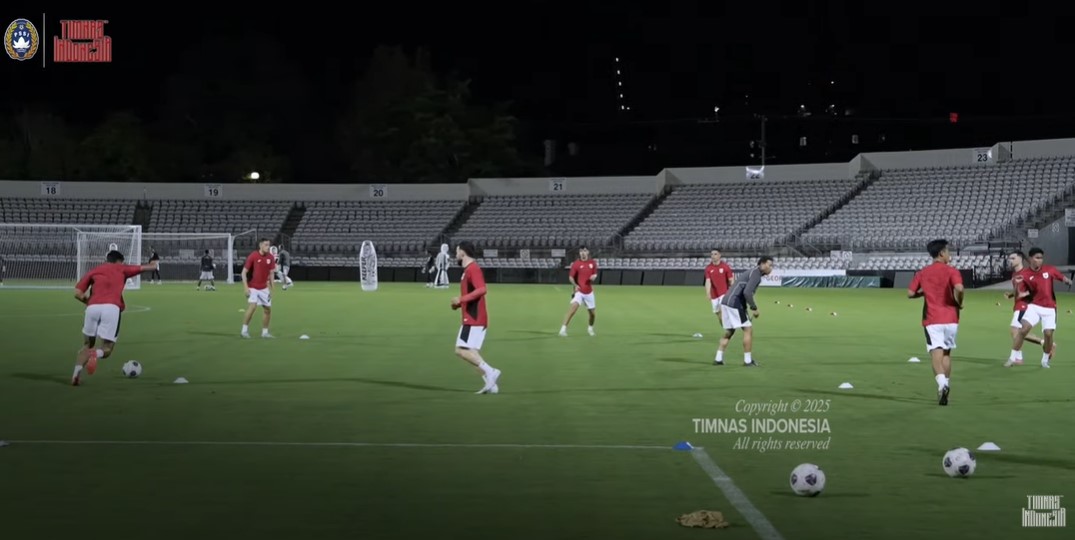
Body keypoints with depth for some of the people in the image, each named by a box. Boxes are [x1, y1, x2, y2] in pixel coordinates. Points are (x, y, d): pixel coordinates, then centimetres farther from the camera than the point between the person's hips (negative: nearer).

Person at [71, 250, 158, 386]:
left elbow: (78, 294, 13)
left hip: (93, 307, 2)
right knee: (107, 350, 8)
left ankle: (76, 373, 0)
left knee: (87, 345, 21)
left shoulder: (94, 270, 23)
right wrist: (153, 265, 60)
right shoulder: (121, 269, 23)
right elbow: (142, 268, 38)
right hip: (112, 308, -2)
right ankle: (95, 354, -27)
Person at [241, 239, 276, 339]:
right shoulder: (252, 256, -14)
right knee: (252, 306, -22)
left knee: (268, 310, 6)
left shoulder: (270, 257, 0)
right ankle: (245, 330, -12)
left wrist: (271, 288, 6)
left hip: (264, 288, 5)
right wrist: (245, 287, -17)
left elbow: (271, 273, 8)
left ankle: (265, 332, 20)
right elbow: (244, 272, -10)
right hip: (252, 288, -5)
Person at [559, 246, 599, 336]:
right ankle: (563, 328, -29)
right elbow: (571, 277, -4)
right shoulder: (576, 264, -6)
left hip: (589, 292, 4)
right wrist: (575, 285, -22)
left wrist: (594, 276, -10)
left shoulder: (593, 263, 4)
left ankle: (590, 328, 41)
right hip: (579, 291, -4)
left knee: (593, 313, 11)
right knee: (574, 306, -27)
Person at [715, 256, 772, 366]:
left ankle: (718, 359, 18)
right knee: (748, 329, -2)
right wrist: (754, 308, -15)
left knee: (729, 331, 18)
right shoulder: (756, 273, -11)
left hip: (726, 302, 10)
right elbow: (747, 292, -23)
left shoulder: (752, 272, 21)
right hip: (734, 304, -10)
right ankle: (747, 360, 1)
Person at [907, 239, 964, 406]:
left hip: (932, 320, 0)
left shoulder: (922, 273, 7)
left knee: (937, 355, -10)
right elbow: (959, 288, -21)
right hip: (950, 318, 0)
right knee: (947, 353, 19)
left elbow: (910, 293, 5)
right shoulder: (951, 271, -2)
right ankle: (946, 384, 22)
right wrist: (959, 303, -3)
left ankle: (942, 384, -33)